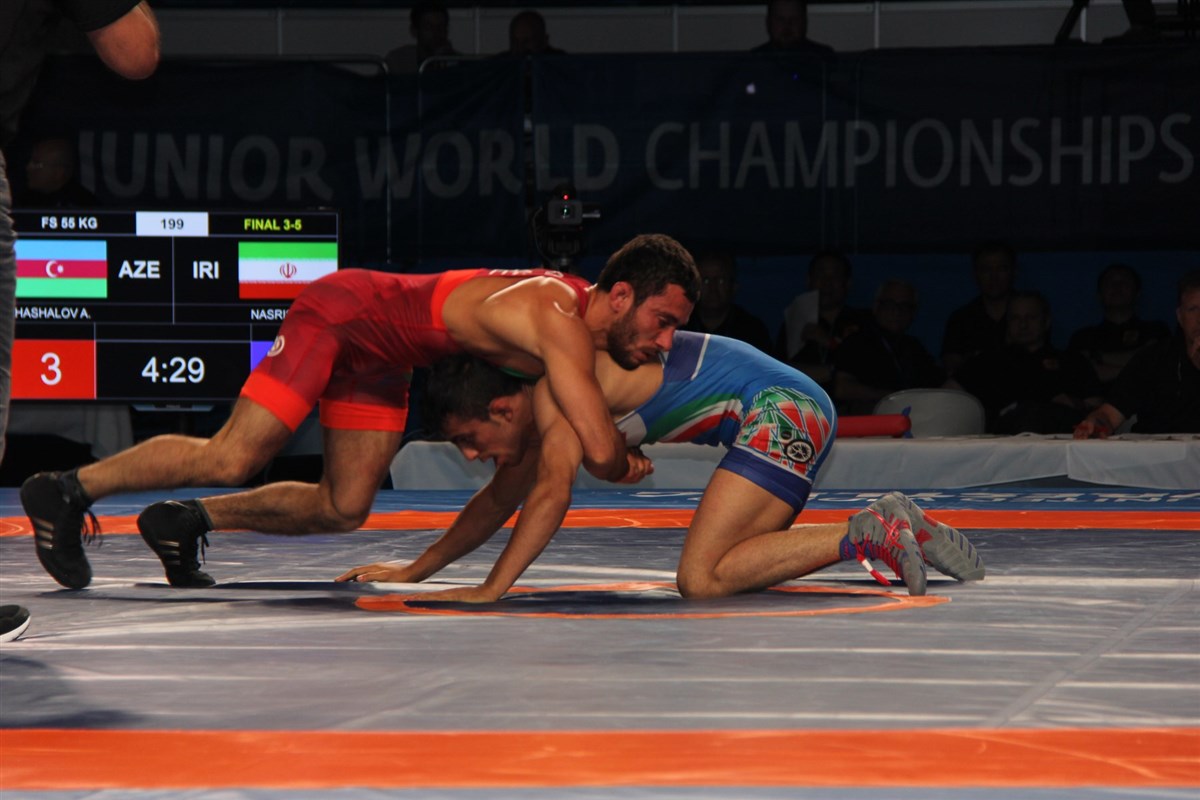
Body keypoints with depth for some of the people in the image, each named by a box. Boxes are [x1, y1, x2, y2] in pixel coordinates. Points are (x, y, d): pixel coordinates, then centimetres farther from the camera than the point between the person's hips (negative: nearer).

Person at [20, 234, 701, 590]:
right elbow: (601, 454, -35)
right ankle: (69, 490, 1)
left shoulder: (581, 306, -4)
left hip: (381, 358, 9)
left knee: (345, 508, 7)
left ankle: (184, 523, 18)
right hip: (344, 314, -9)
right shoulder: (562, 324, -31)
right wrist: (629, 463, -14)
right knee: (230, 459, -14)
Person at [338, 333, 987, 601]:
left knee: (702, 580, -18)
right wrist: (415, 572, 22)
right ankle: (891, 528, 15)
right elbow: (499, 501, 25)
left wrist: (491, 590, -30)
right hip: (786, 414, 10)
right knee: (728, 566, 20)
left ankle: (866, 536, -13)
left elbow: (552, 494, -27)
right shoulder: (544, 402, 14)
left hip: (782, 409, -10)